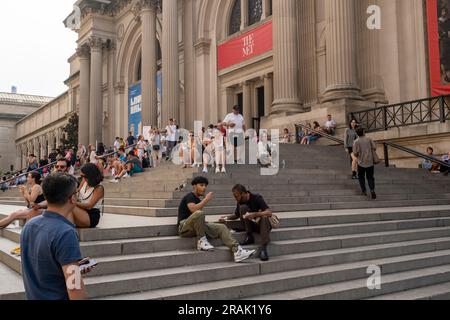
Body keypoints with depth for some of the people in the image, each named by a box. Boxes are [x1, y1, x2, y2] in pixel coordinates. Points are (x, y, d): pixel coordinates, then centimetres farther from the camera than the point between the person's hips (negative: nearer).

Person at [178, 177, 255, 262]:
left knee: (221, 228, -5)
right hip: (185, 227, -9)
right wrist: (206, 199, -17)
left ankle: (237, 252, -19)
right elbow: (193, 209, -26)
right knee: (199, 213, -38)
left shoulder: (198, 200, 22)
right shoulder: (190, 196, -6)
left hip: (196, 228, 9)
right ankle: (201, 241, -20)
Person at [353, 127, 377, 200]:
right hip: (370, 162, 2)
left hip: (361, 163, -2)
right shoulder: (369, 139, -1)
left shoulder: (356, 142, -10)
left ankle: (364, 191, 18)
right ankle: (372, 190, -10)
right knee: (370, 177, 10)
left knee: (361, 177, 17)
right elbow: (374, 148, 0)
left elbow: (355, 153, -13)